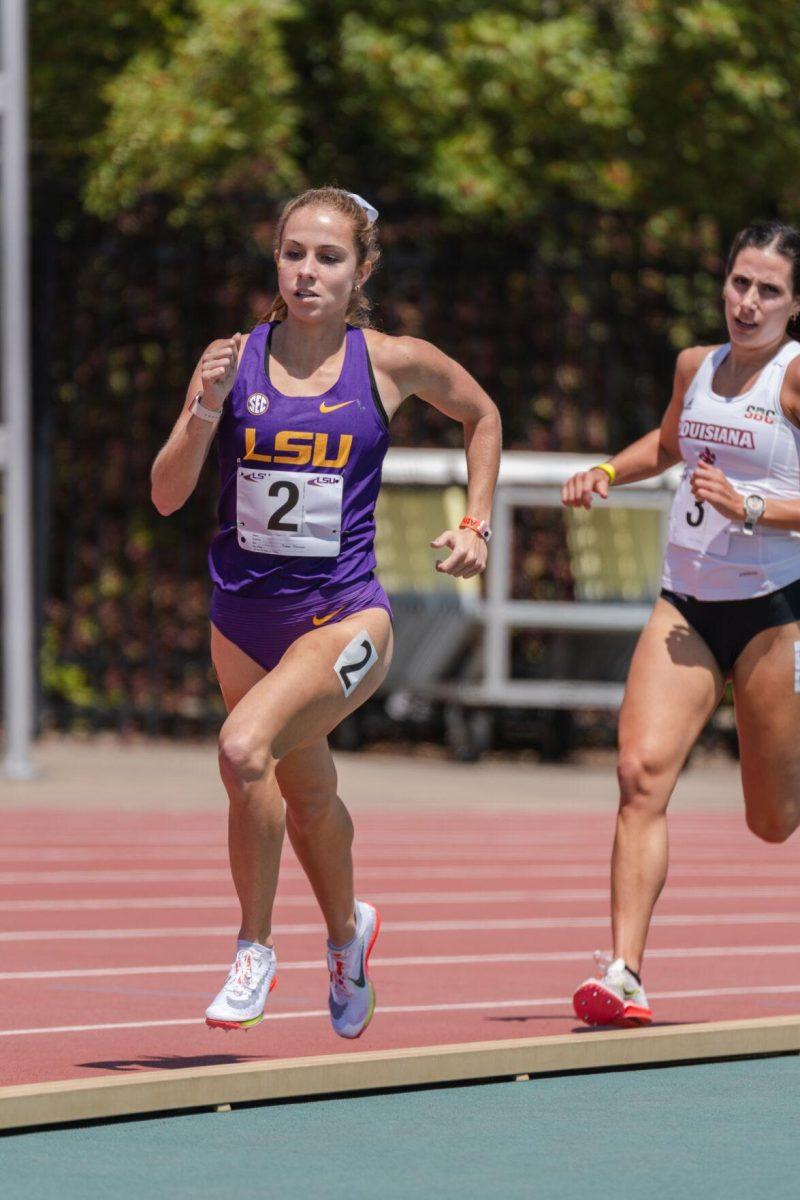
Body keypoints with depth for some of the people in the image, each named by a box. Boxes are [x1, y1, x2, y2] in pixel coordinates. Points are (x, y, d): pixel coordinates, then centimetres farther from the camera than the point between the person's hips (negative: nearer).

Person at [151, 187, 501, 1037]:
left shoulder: (394, 363, -5)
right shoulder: (234, 360, -3)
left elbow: (481, 415, 16)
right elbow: (167, 495, -5)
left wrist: (476, 527, 10)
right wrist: (206, 410, -20)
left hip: (344, 613, -4)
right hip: (244, 615, 4)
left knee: (244, 749, -27)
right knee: (306, 797, 19)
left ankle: (255, 948, -9)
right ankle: (346, 933, 48)